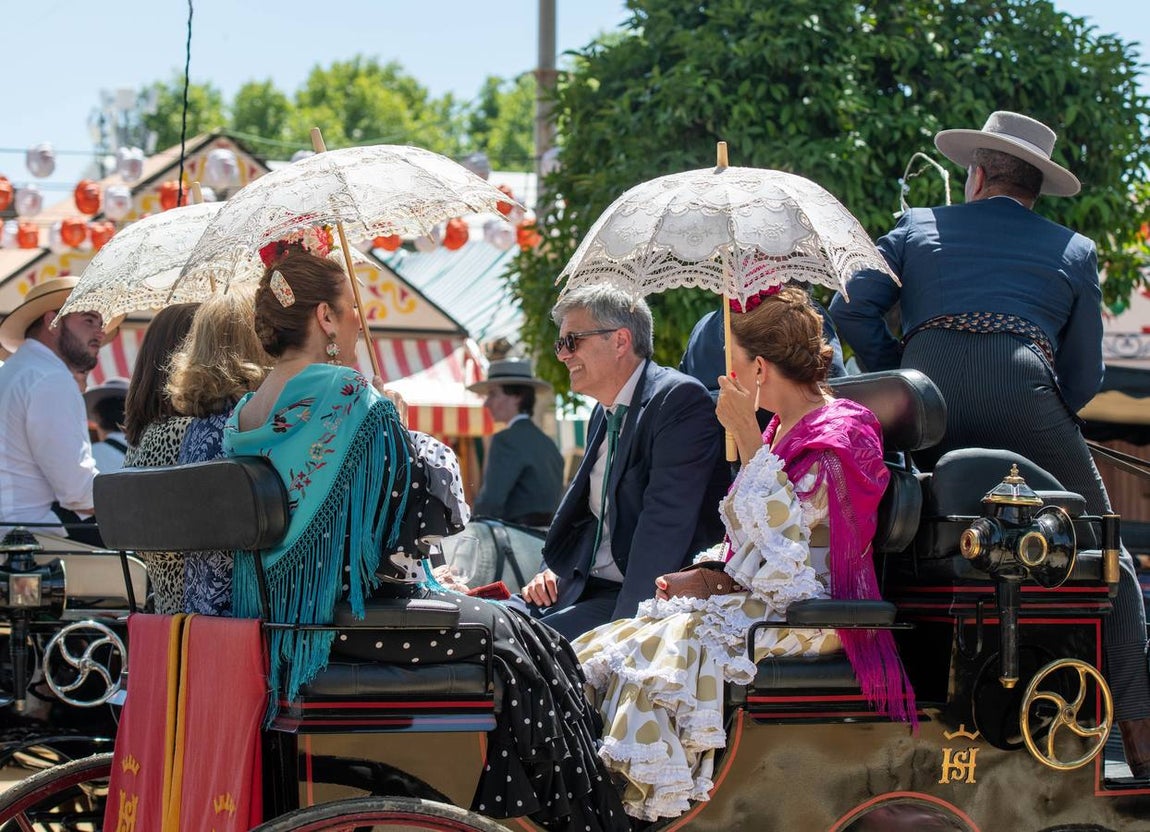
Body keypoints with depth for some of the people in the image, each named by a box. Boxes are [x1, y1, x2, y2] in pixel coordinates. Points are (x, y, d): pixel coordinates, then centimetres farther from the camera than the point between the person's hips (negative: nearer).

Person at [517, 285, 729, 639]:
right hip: (588, 589, 9)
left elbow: (666, 521, -21)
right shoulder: (604, 413, 18)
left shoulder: (680, 399, -12)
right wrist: (550, 571, 6)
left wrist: (627, 622, -26)